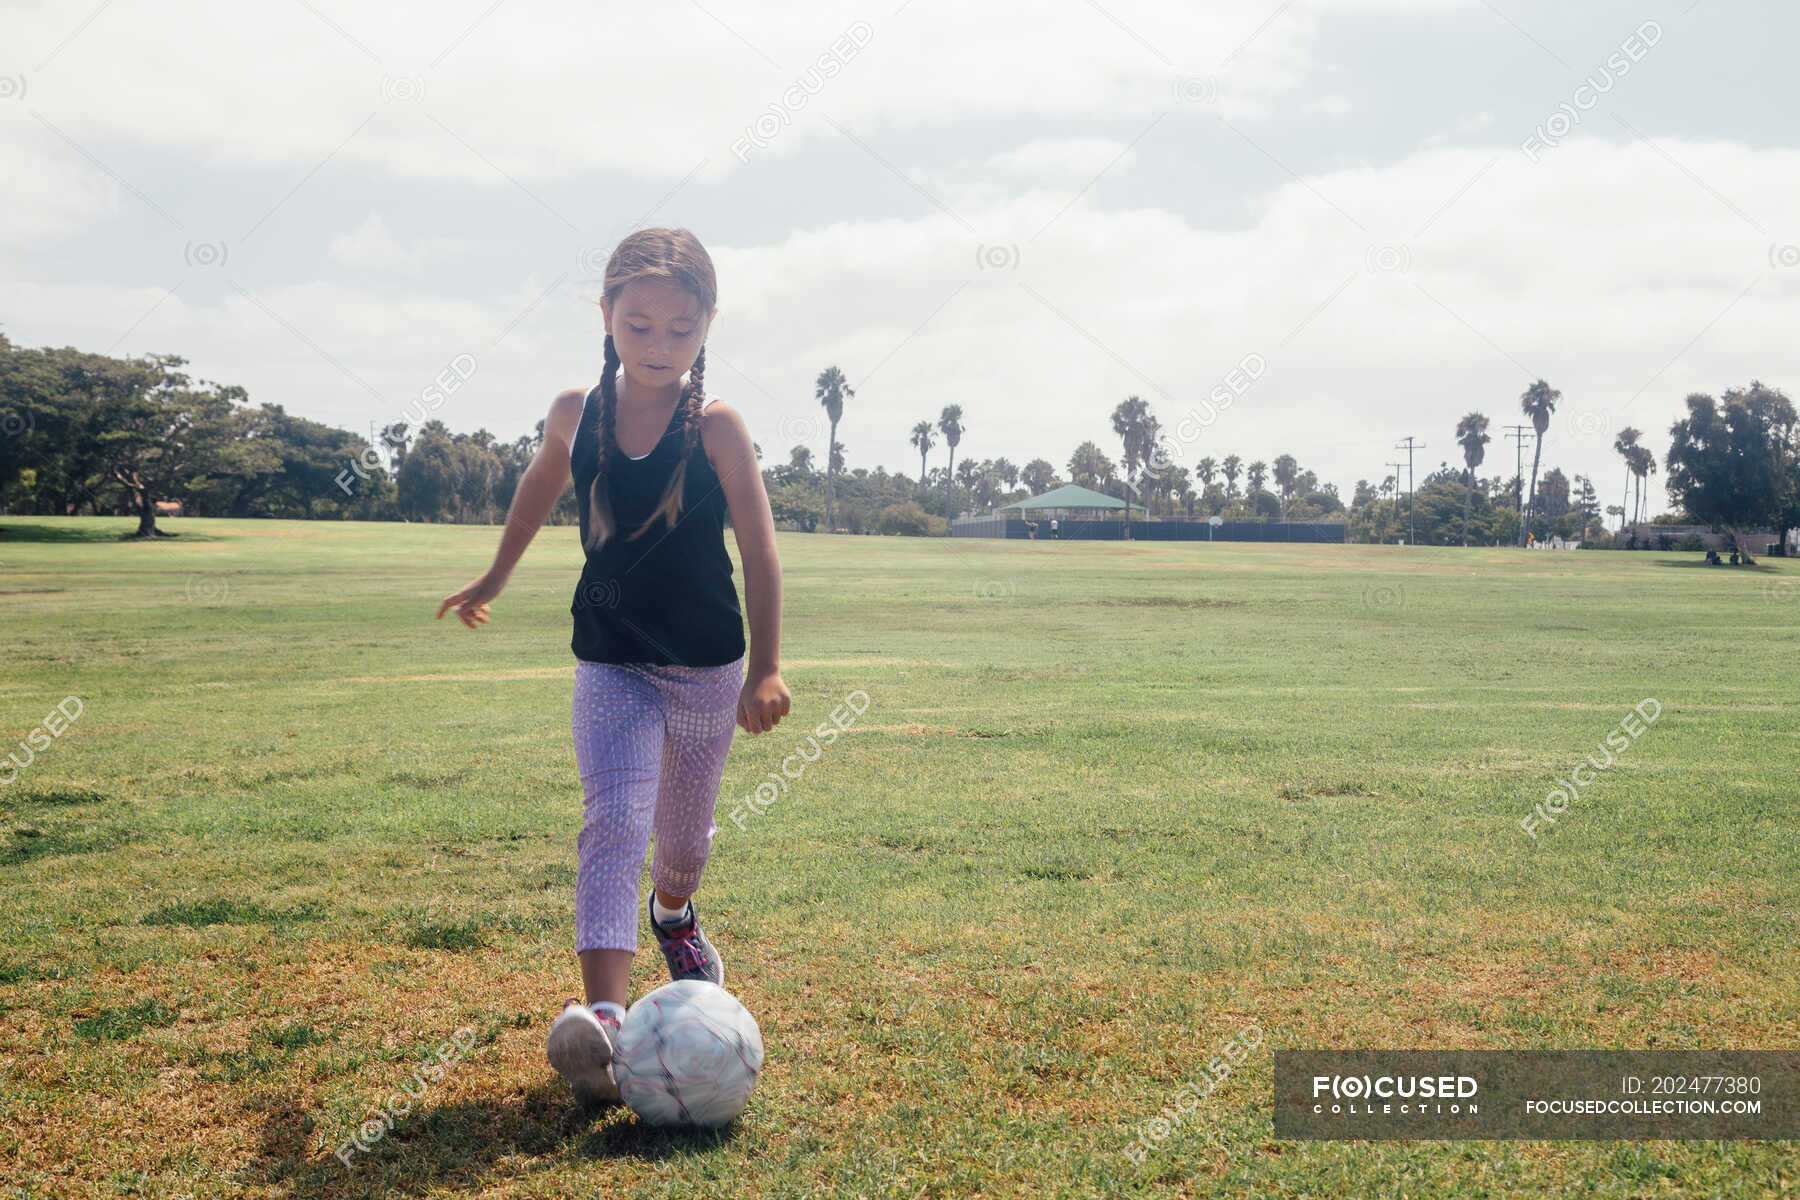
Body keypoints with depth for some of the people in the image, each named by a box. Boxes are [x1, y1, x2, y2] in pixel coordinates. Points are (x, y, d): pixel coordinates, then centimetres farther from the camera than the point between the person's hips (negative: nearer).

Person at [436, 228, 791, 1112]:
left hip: (707, 667, 0)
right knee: (612, 822, -18)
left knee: (683, 826, 19)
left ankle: (673, 912, 53)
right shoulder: (576, 414, -2)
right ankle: (601, 1018, -27)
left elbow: (759, 549, -10)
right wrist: (493, 579, 28)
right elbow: (538, 491, 18)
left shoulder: (715, 427, -12)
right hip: (609, 664, 1)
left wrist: (765, 667, -13)